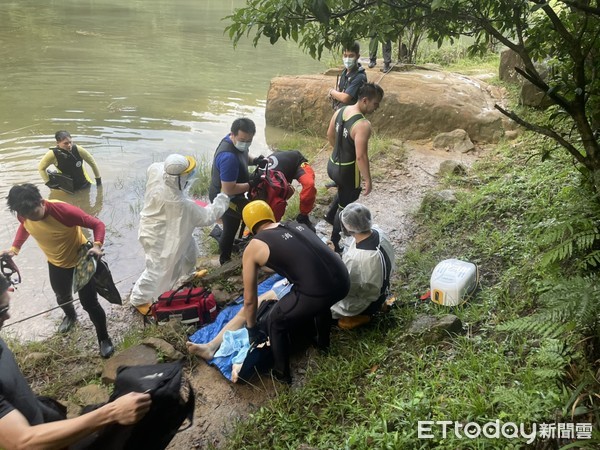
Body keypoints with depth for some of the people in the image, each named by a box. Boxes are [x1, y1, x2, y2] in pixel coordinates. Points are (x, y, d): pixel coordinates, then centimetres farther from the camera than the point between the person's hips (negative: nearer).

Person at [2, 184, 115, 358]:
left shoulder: (63, 210, -36)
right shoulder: (24, 215, -19)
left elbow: (97, 224, -30)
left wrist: (97, 245, -47)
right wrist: (15, 248, -4)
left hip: (81, 260, -5)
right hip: (56, 263, 5)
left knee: (89, 303, 1)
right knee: (62, 297, 29)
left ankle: (104, 338, 24)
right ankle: (70, 316, 64)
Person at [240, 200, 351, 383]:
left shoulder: (253, 248, 9)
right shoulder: (296, 224, 24)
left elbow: (249, 299, 17)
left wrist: (251, 328, 33)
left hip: (316, 293, -6)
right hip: (343, 280, 6)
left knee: (275, 323, 23)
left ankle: (281, 373, 39)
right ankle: (323, 342, 62)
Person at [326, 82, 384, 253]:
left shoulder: (340, 111, -2)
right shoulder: (363, 125, -28)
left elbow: (330, 135, 12)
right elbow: (361, 157, -28)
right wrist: (368, 181, -17)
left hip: (333, 164, 8)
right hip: (347, 170, -8)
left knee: (345, 192, 36)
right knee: (345, 206, 11)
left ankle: (331, 215, 48)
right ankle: (334, 243, 24)